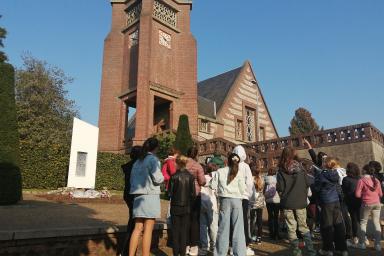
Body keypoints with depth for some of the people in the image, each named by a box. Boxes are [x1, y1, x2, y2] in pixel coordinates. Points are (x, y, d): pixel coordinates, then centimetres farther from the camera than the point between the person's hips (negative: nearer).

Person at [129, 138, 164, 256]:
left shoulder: (137, 161, 15)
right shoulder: (153, 159, -7)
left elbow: (132, 179, 15)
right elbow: (158, 179, -13)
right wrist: (163, 177, 6)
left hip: (138, 196, 7)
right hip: (150, 196, -7)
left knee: (138, 228, 9)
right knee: (148, 229, -1)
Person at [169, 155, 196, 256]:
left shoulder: (174, 176, -12)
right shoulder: (191, 177, -4)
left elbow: (170, 193, -7)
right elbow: (193, 194, -2)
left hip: (175, 207, -2)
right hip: (187, 207, 2)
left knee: (175, 231, 9)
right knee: (184, 231, 10)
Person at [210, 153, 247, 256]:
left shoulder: (220, 171, 1)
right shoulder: (239, 173, 0)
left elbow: (213, 186, 2)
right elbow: (242, 189, -1)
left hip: (225, 200, 1)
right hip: (236, 200, -1)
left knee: (223, 227, 8)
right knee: (238, 228, 4)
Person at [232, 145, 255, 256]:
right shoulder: (245, 166, -6)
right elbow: (249, 182, -10)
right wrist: (249, 194, 5)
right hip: (243, 197, -2)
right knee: (244, 222, 8)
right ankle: (245, 247, 12)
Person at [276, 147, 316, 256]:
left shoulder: (281, 171, -9)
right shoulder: (300, 167, -3)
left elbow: (280, 188, -10)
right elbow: (307, 184, -1)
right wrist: (303, 196, 15)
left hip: (287, 203, -2)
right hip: (301, 202, 2)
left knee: (291, 228, 8)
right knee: (303, 226, 16)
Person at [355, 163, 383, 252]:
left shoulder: (362, 180, -11)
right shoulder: (376, 180, 3)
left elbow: (357, 194, -13)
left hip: (367, 204, -4)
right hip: (377, 204, 4)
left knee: (363, 222, 8)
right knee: (377, 223, 9)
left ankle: (362, 243, 11)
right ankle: (377, 244, 12)